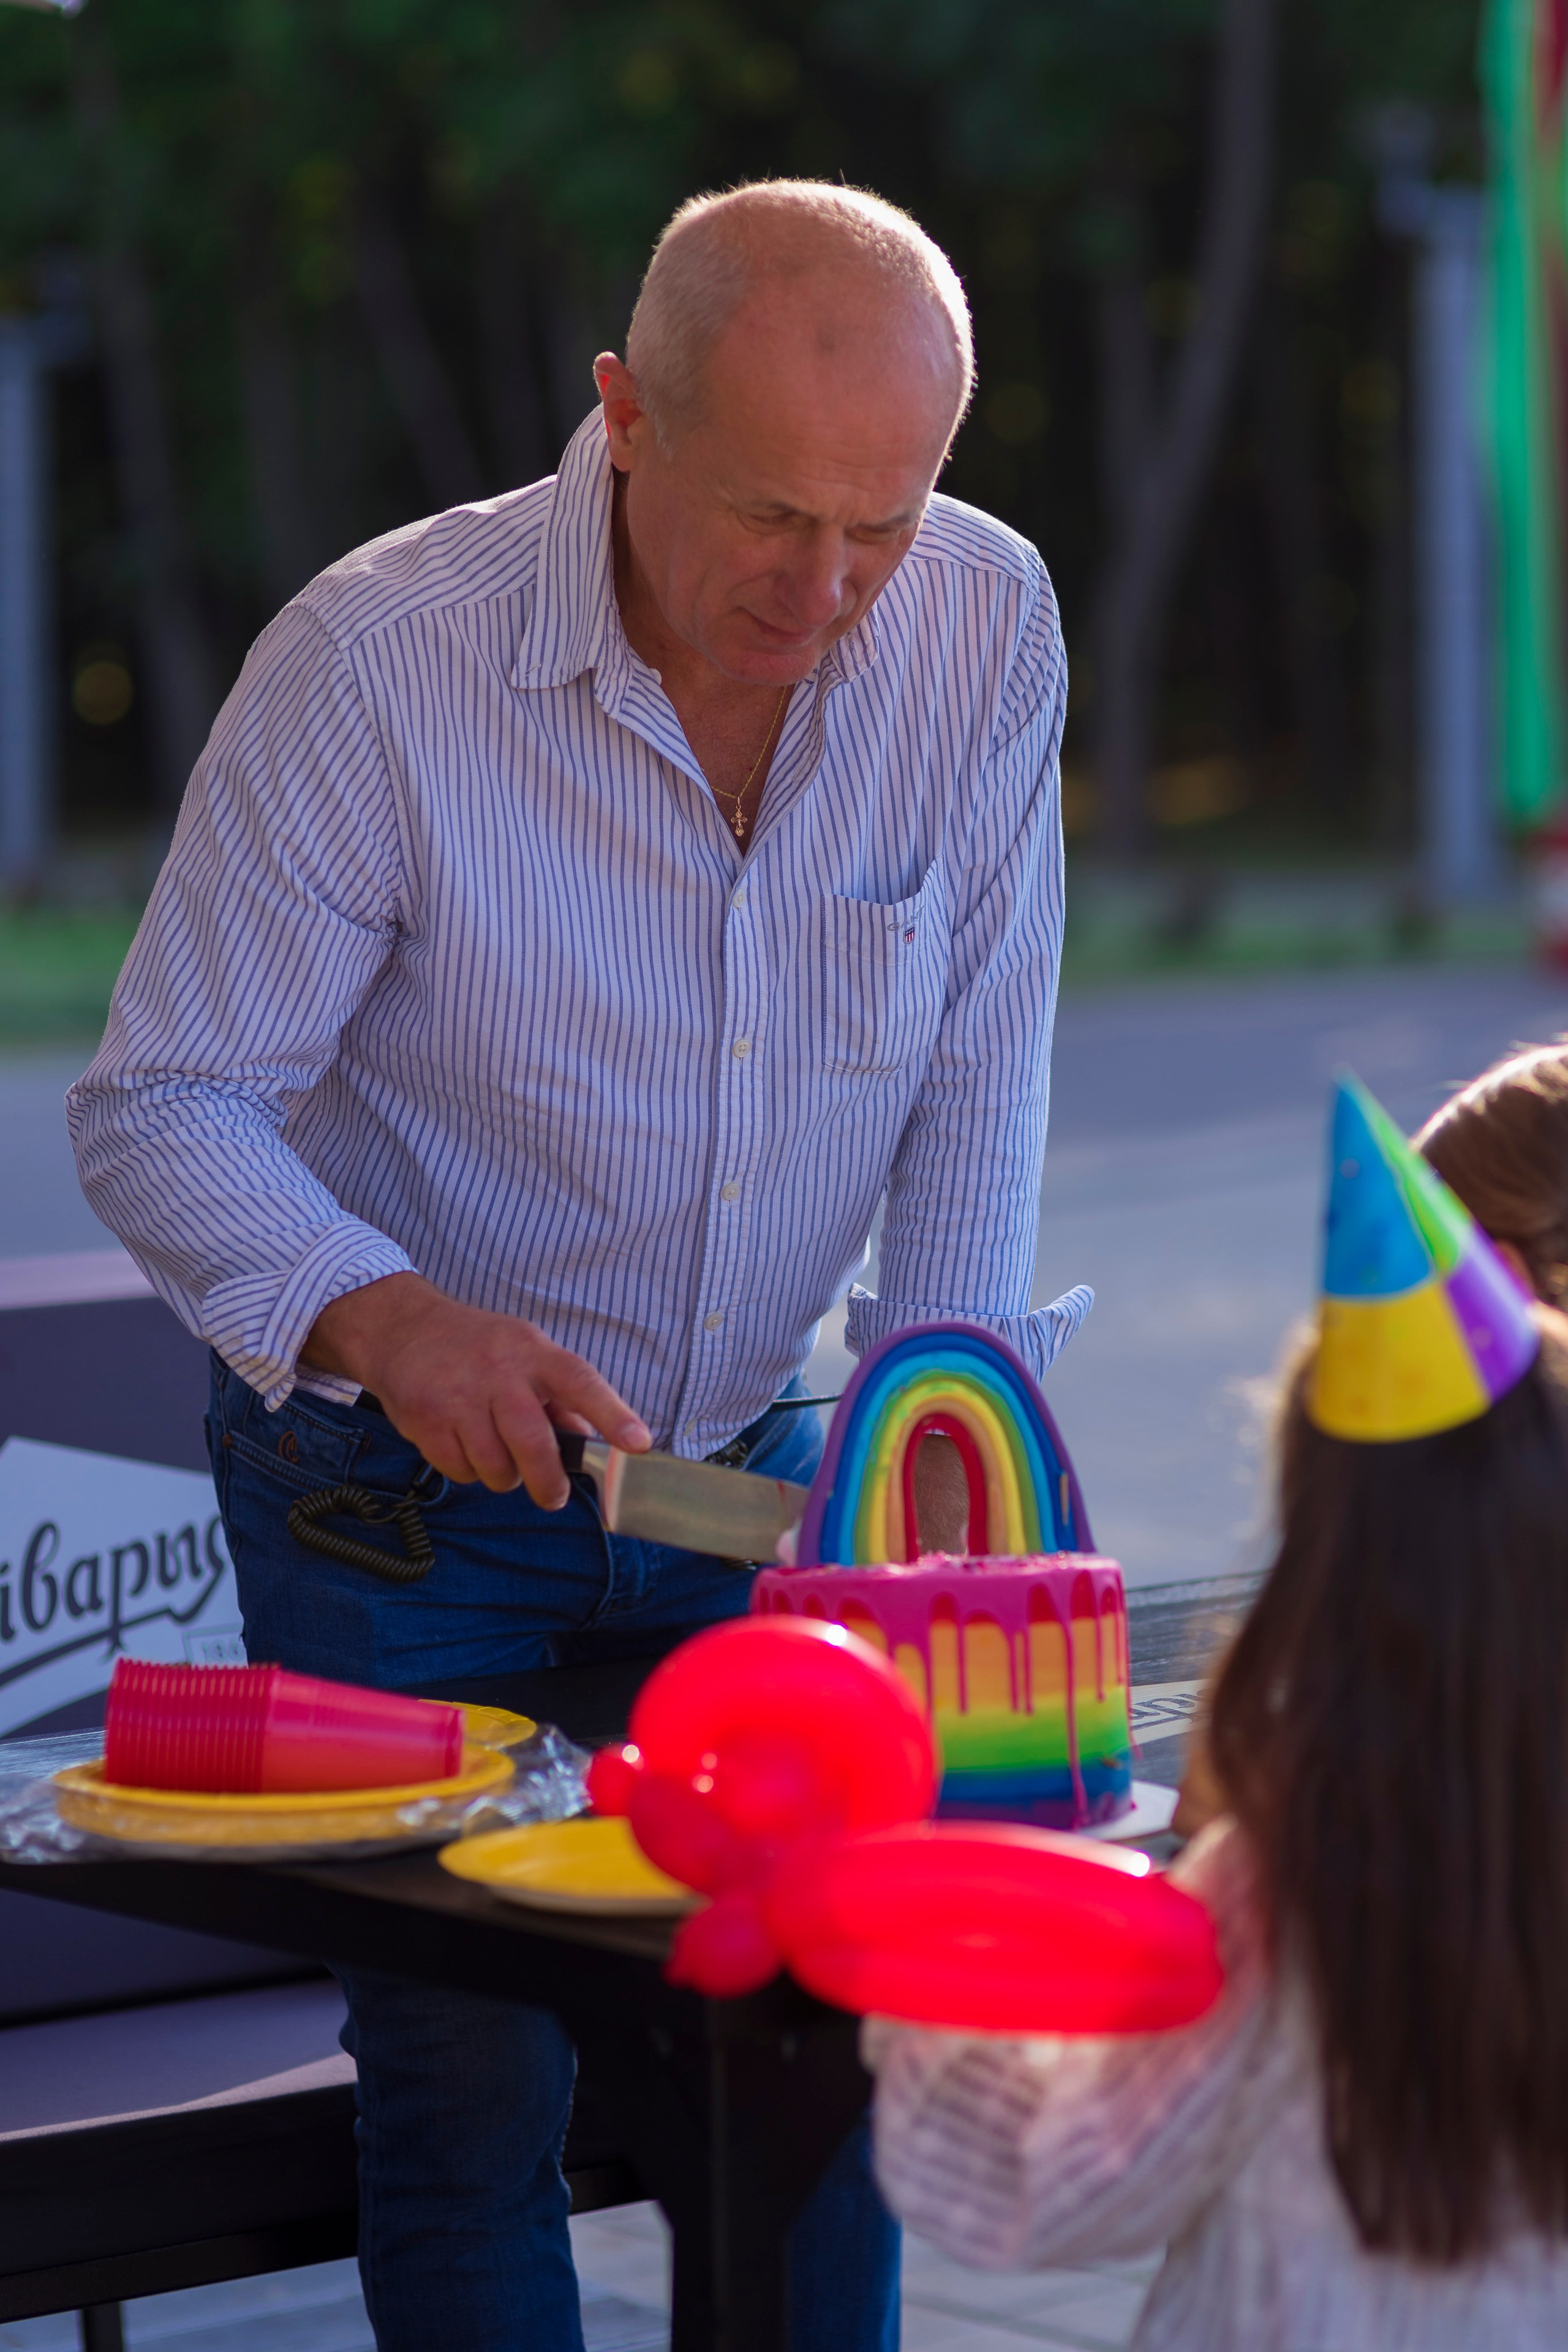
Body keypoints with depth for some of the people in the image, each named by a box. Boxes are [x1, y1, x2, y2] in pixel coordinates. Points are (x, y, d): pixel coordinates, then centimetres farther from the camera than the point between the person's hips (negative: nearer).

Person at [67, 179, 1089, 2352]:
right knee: (470, 2081, -2)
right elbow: (160, 1113, -18)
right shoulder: (374, 663, -22)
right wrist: (380, 1314, -35)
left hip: (751, 1467, 4)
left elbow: (979, 1078, -3)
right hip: (402, 1498, -3)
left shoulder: (983, 622, -11)